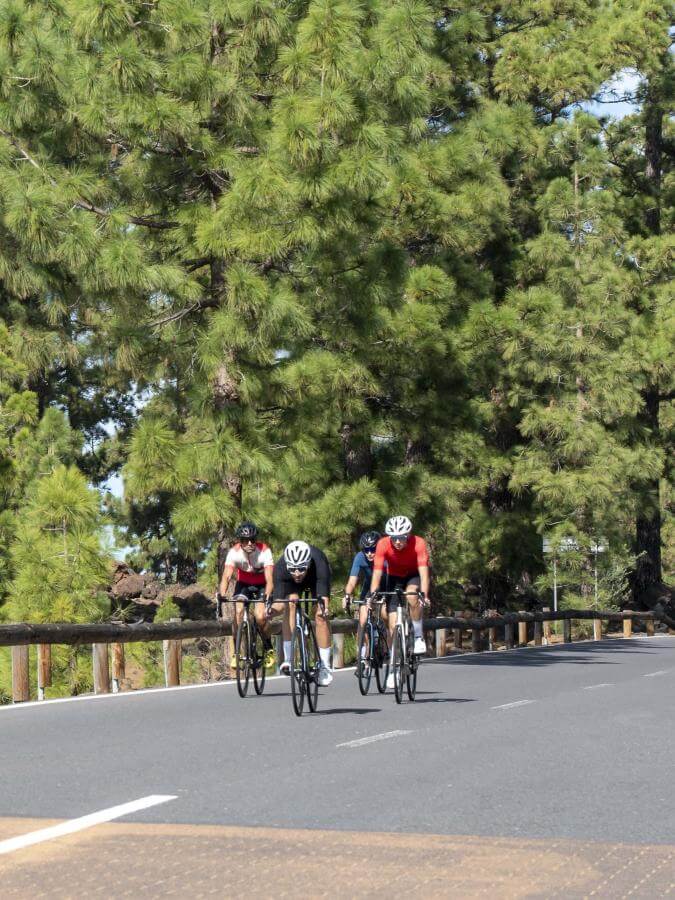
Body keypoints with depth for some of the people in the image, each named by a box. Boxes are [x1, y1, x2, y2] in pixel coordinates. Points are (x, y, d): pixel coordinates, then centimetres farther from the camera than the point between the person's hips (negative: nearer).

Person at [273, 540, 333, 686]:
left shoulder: (319, 564, -42)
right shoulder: (280, 567, -38)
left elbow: (324, 597, -50)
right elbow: (279, 600, -41)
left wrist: (323, 607, -70)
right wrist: (272, 609, -61)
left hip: (316, 579, -1)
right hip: (291, 584, 1)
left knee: (320, 617, -13)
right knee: (290, 605, -25)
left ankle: (325, 666, -4)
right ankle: (288, 659, -23)